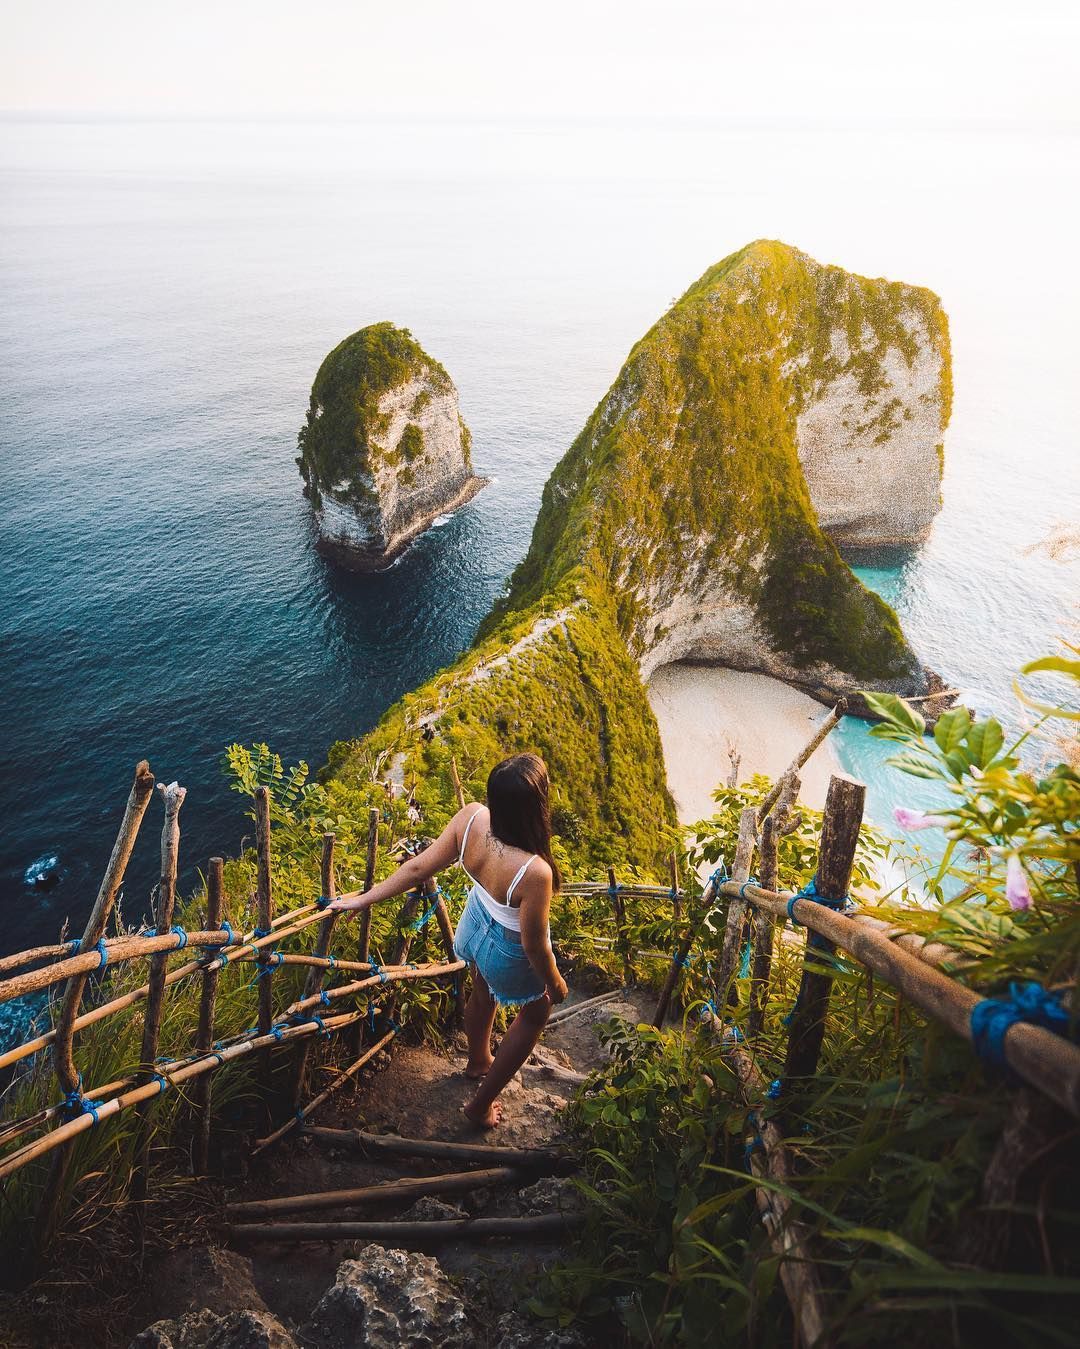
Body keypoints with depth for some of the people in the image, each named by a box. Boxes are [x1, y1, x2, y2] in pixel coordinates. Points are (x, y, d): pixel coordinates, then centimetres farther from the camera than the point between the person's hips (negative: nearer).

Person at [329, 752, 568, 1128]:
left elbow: (417, 868, -18)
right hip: (512, 955, -5)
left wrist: (364, 898, -2)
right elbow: (533, 945, -27)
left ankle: (478, 1062, 67)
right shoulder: (534, 872, -44)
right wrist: (554, 983, -6)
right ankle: (481, 1104, 43)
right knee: (535, 1012, 28)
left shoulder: (471, 817, -30)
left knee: (483, 993, 36)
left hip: (477, 924, 5)